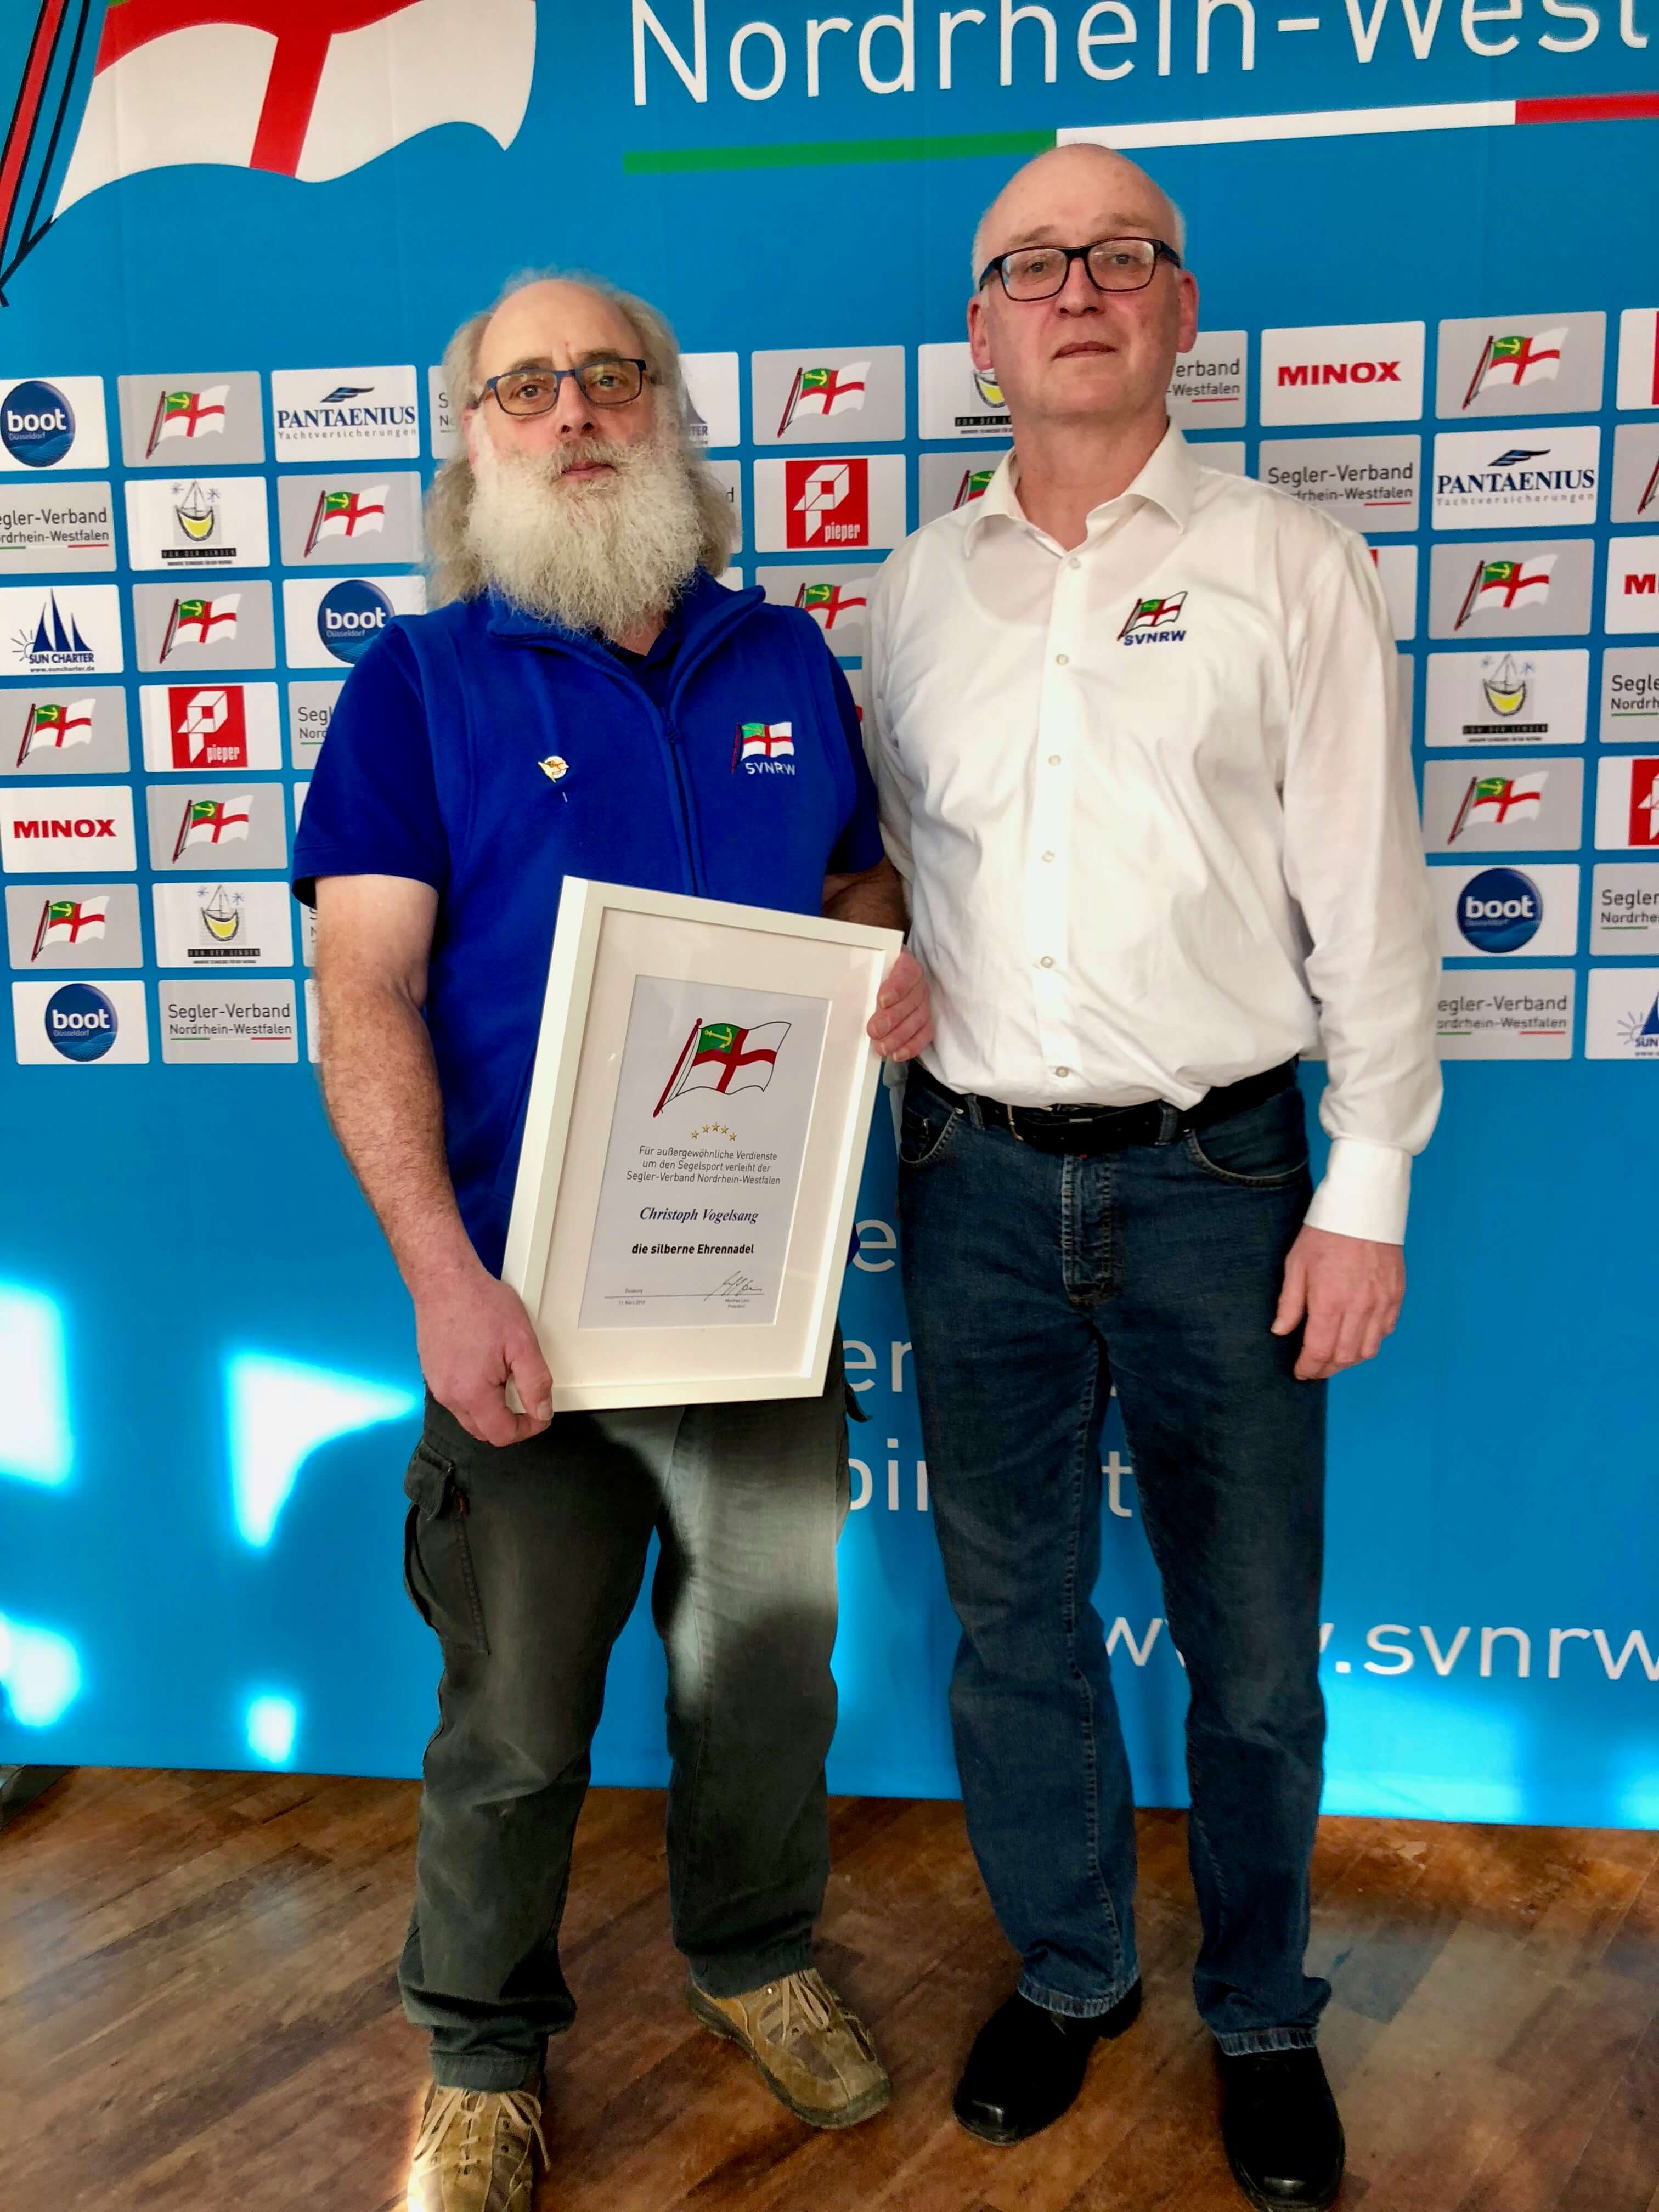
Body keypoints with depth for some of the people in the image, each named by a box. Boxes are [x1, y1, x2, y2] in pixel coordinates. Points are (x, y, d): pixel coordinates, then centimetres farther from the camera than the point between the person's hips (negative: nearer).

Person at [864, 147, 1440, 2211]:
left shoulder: (1293, 569, 1)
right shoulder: (916, 587, 10)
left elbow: (1370, 905, -2)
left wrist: (1368, 1192, -6)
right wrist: (907, 1132, 4)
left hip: (1217, 1182, -2)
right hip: (979, 1184, 3)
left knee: (1251, 1641, 10)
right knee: (1010, 1616, 15)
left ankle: (1259, 2014, 35)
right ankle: (1066, 1968, 39)